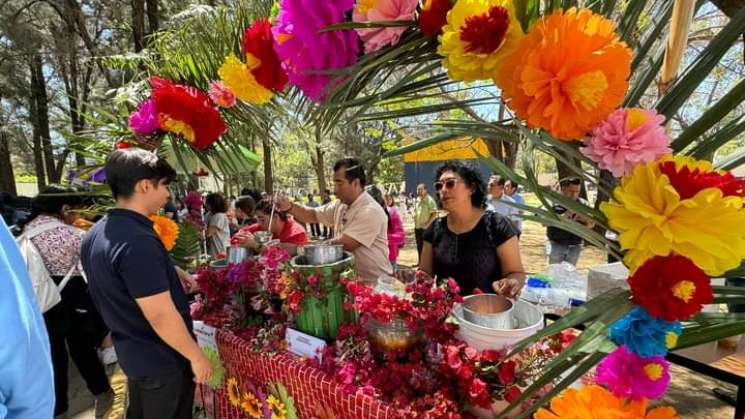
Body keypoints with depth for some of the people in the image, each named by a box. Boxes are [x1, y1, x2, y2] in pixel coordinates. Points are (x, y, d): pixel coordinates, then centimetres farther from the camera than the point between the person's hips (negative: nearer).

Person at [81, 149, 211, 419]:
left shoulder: (96, 235, 0)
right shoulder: (138, 241, -31)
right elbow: (161, 317, -29)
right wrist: (197, 357, -17)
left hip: (131, 353, 8)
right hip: (162, 360, -8)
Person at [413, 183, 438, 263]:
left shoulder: (430, 200, -12)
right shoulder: (417, 200, 12)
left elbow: (434, 214, -16)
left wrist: (427, 224, -19)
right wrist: (415, 223, 12)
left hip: (425, 227, -7)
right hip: (417, 227, 8)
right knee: (419, 246, 15)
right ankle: (420, 262, 28)